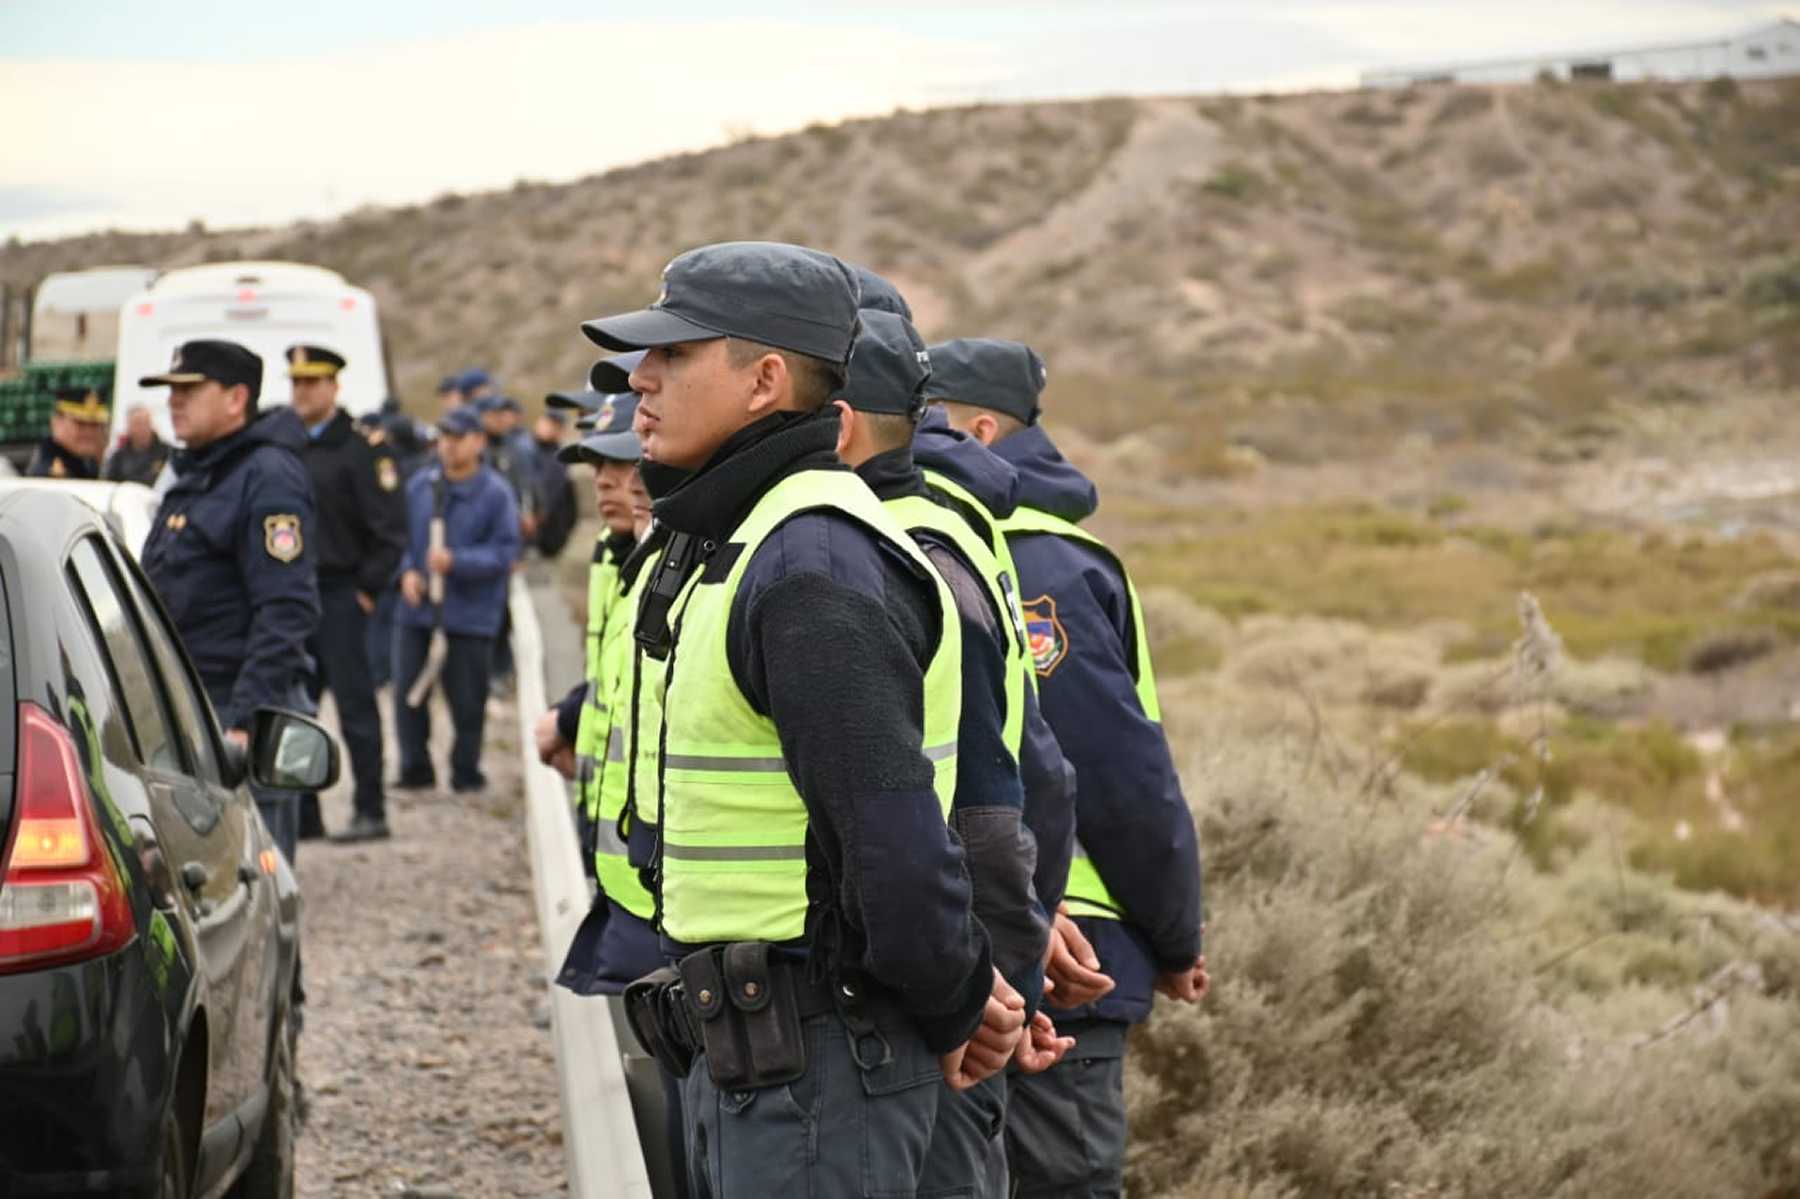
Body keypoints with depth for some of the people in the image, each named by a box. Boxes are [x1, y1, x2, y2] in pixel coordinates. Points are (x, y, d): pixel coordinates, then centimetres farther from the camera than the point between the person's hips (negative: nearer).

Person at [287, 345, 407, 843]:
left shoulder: (362, 447, -7)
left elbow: (390, 529, -9)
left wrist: (368, 588, -11)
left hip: (340, 595, -7)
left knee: (355, 705, -4)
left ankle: (370, 812, 1)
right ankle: (300, 814, 14)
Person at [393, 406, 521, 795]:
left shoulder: (495, 494, -7)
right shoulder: (419, 486, 6)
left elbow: (504, 554, -10)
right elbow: (404, 537, 15)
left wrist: (456, 561, -21)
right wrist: (407, 571, -4)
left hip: (469, 614, -4)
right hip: (417, 610, 4)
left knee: (466, 698, 2)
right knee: (407, 691, 3)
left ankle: (466, 773, 16)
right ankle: (415, 768, 15)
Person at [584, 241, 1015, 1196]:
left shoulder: (812, 569, -21)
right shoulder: (726, 541, 14)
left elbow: (893, 832, -26)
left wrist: (952, 1009, -11)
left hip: (816, 1052, -11)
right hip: (739, 1045, 11)